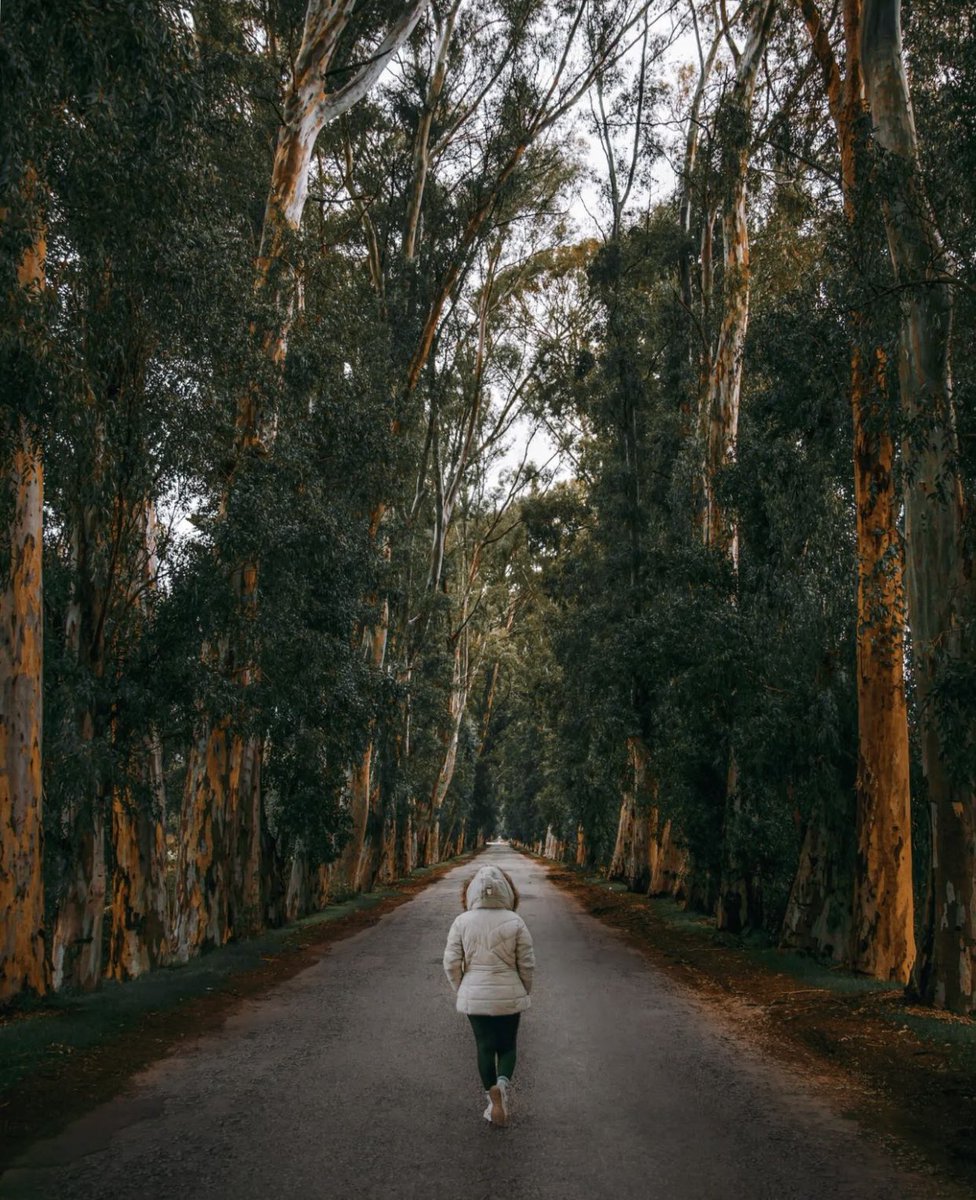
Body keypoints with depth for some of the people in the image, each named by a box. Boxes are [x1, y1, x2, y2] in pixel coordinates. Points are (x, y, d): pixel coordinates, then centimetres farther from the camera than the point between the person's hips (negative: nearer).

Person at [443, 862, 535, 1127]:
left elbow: (451, 963, -7)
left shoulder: (462, 922, -9)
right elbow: (527, 964, -7)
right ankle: (502, 1083, -10)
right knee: (507, 1046, 16)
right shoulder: (515, 922, -11)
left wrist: (462, 991, 9)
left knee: (485, 1047, 16)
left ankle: (493, 1101, 13)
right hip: (509, 996, -1)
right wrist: (524, 993, 10)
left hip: (474, 996, 1)